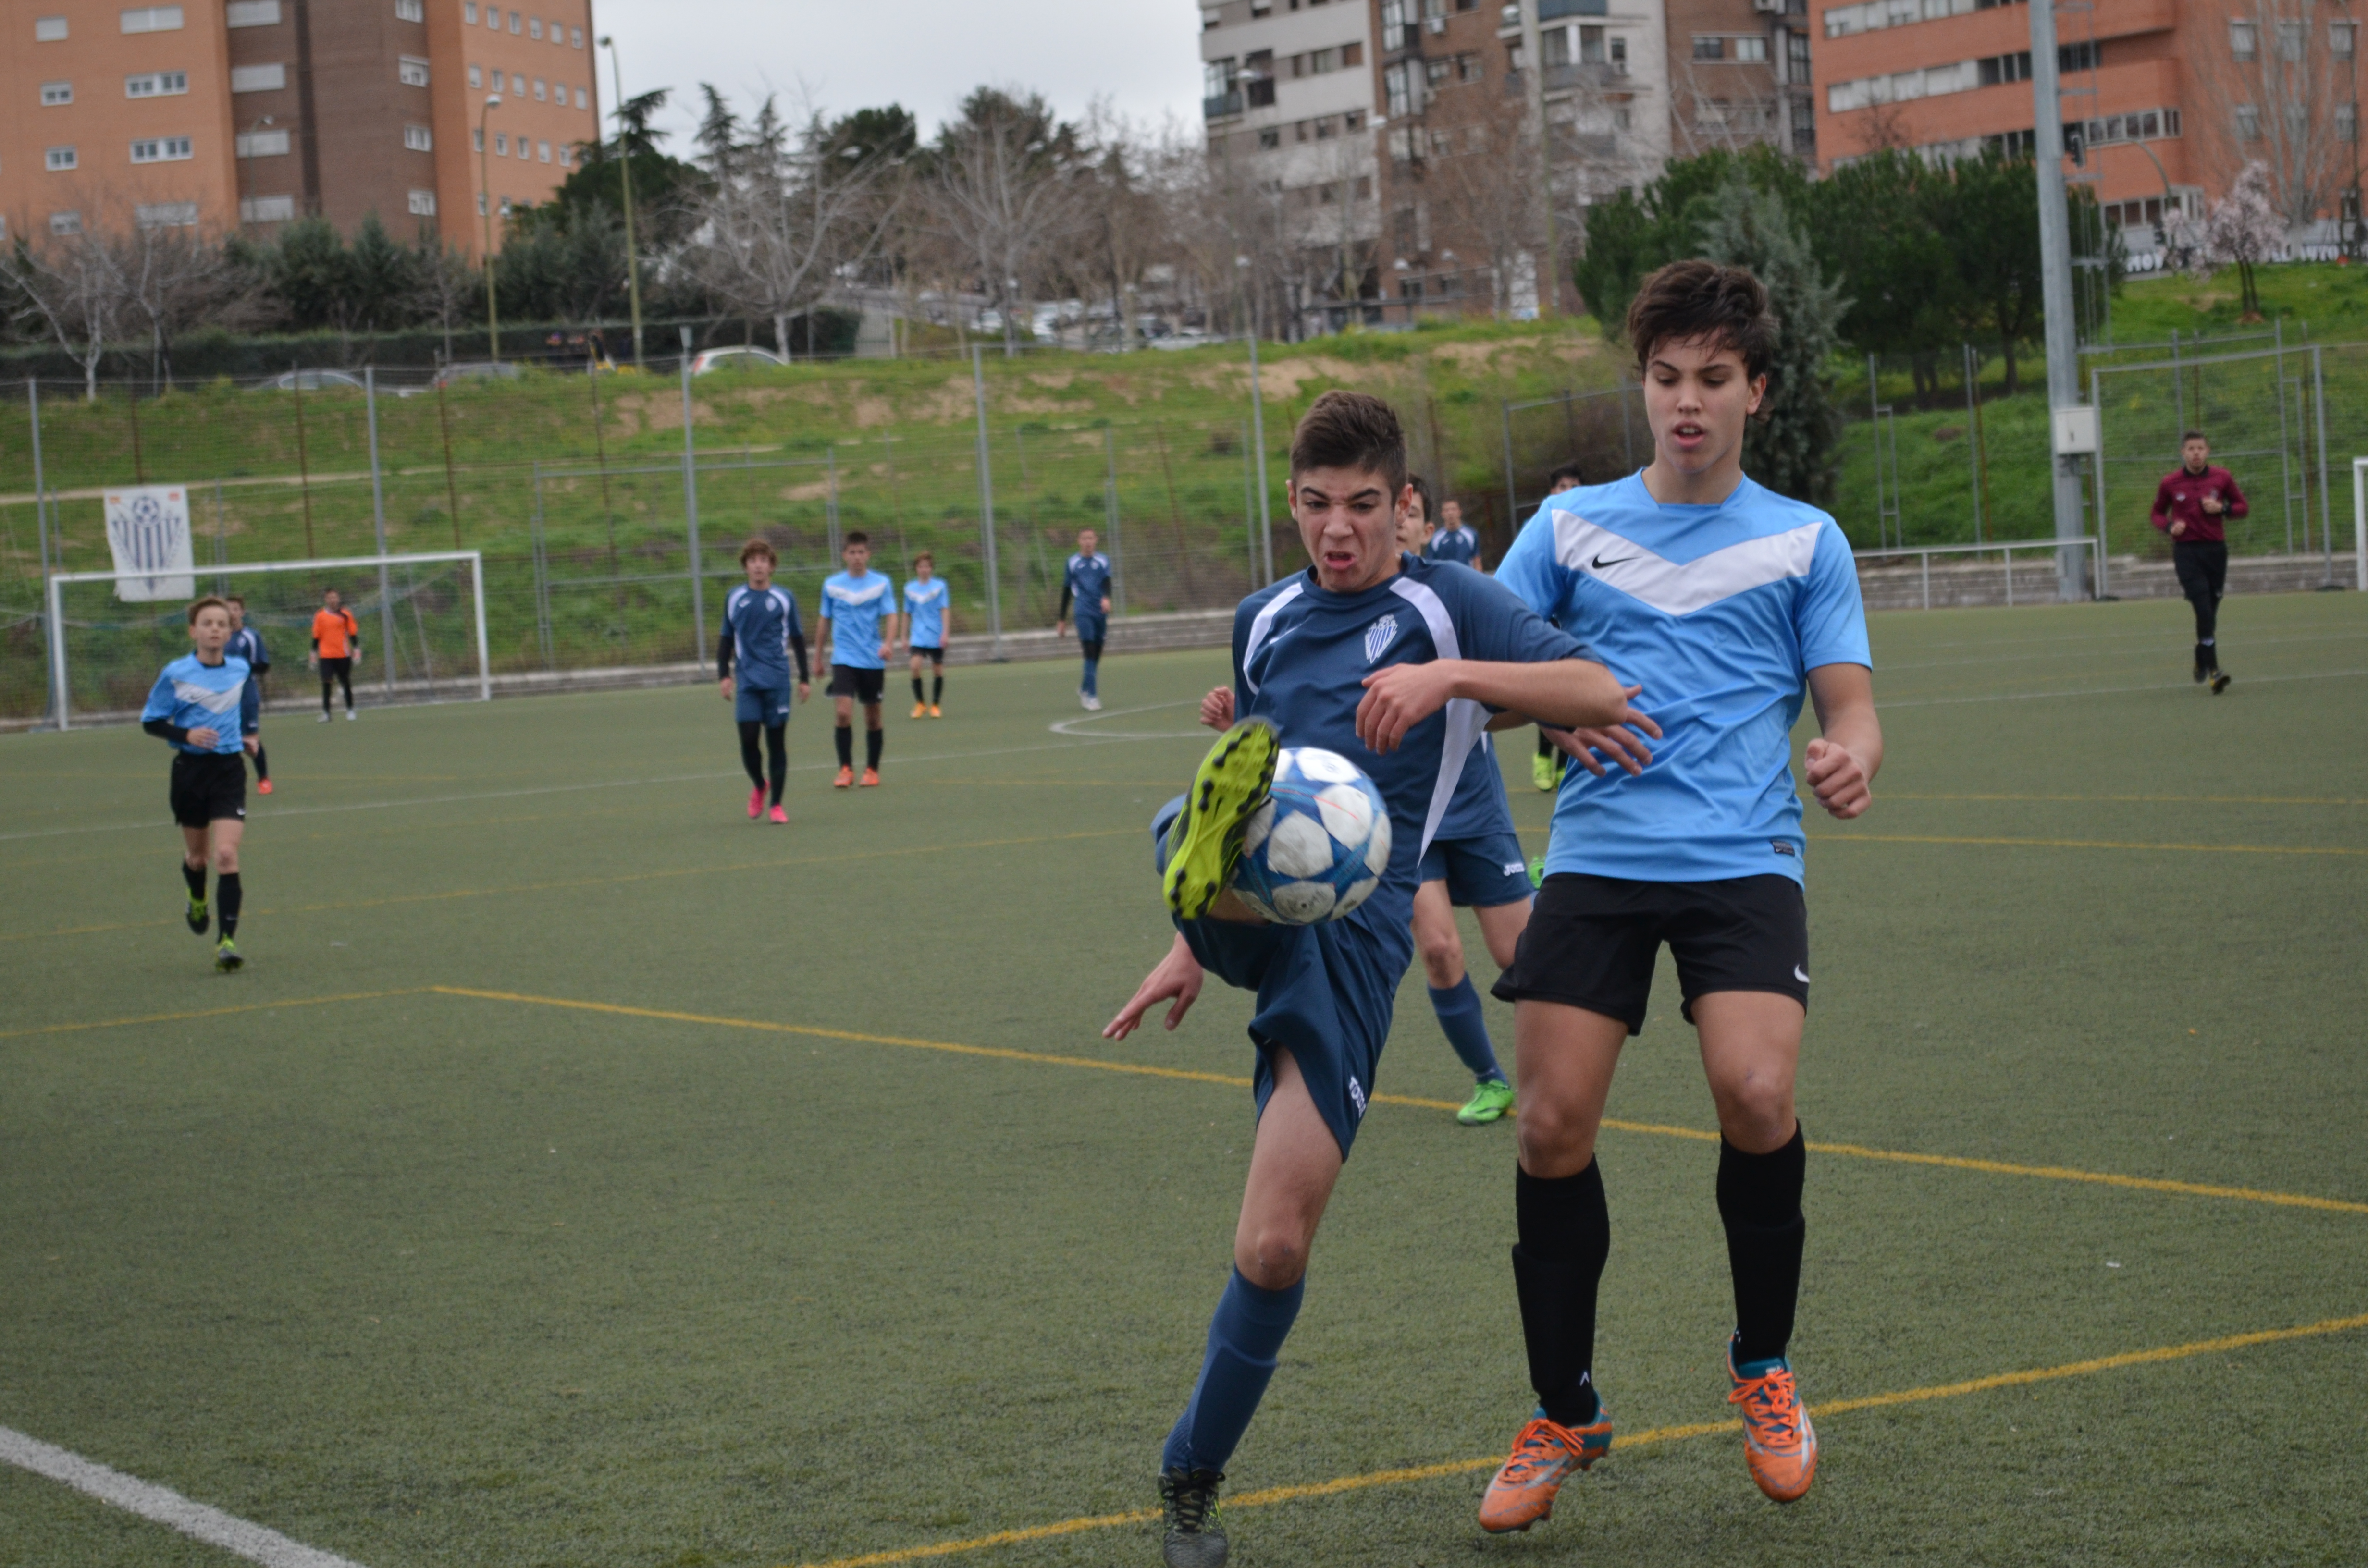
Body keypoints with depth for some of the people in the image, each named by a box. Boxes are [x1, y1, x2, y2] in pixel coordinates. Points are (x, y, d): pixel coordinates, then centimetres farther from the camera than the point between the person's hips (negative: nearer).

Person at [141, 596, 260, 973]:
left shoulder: (240, 670, 1)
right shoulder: (175, 674, -8)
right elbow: (150, 721, -2)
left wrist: (250, 731, 19)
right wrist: (186, 734, -17)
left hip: (229, 769, 0)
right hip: (190, 768, 0)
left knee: (226, 854, -14)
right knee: (197, 855, 16)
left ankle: (228, 941, -14)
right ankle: (198, 901, 51)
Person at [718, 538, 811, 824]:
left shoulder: (784, 598, 4)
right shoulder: (734, 599, 7)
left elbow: (797, 640, 11)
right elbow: (726, 641, 14)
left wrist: (804, 679, 9)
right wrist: (723, 675, 4)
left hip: (777, 680, -1)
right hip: (747, 682, 1)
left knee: (777, 741, 0)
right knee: (748, 739, -9)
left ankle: (777, 804, 9)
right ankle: (758, 787, 19)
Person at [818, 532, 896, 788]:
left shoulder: (882, 583, 0)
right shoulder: (832, 585, 5)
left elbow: (890, 616, -7)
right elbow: (825, 621, 14)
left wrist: (889, 643, -26)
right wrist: (820, 656, 17)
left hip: (873, 660, 0)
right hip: (843, 659, 0)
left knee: (872, 716, 7)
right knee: (844, 712, -15)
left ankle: (872, 770, 21)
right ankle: (846, 769, -6)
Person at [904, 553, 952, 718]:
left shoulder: (940, 586, -1)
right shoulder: (910, 588, 6)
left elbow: (945, 610, -3)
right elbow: (907, 614, 14)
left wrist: (945, 633, -12)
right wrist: (905, 637, 15)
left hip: (936, 636, -1)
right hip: (918, 636, 1)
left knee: (938, 669, 4)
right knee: (915, 665, -17)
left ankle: (936, 706, 19)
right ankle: (919, 704, -3)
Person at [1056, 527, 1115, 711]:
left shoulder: (1103, 561, 9)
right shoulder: (1072, 563, 8)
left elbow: (1107, 582, -5)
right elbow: (1066, 592, 14)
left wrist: (1106, 598, -27)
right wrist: (1062, 620, 14)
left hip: (1101, 612, 2)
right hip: (1083, 612, -2)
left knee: (1096, 655, 8)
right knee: (1090, 653, -15)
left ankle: (1085, 689, 31)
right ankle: (1091, 696, -17)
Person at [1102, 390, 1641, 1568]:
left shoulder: (1448, 606, 7)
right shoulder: (1265, 618, 21)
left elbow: (1602, 695, -6)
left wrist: (1452, 675, -21)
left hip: (1353, 930, -3)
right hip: (1244, 906, 3)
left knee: (1275, 1246, -3)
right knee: (1214, 835, -37)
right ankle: (1204, 871, -73)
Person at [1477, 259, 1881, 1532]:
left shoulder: (1804, 541, 10)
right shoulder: (1570, 526, 13)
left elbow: (1849, 707, 7)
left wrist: (1850, 759, -17)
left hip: (1743, 861, -1)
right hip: (1596, 857, 1)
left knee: (1756, 1097, -22)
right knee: (1553, 1125, -8)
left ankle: (1764, 1368, 4)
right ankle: (1564, 1415, 12)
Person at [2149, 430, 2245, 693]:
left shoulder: (2222, 478, 3)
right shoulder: (2170, 483, 1)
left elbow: (2243, 506, 11)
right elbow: (2158, 513, 13)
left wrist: (2222, 509, -9)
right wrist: (2170, 526, -8)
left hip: (2216, 550, 2)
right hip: (2186, 551, -2)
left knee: (2211, 612, 9)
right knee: (2204, 610, -16)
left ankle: (2201, 663, 33)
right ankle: (2213, 671, -20)